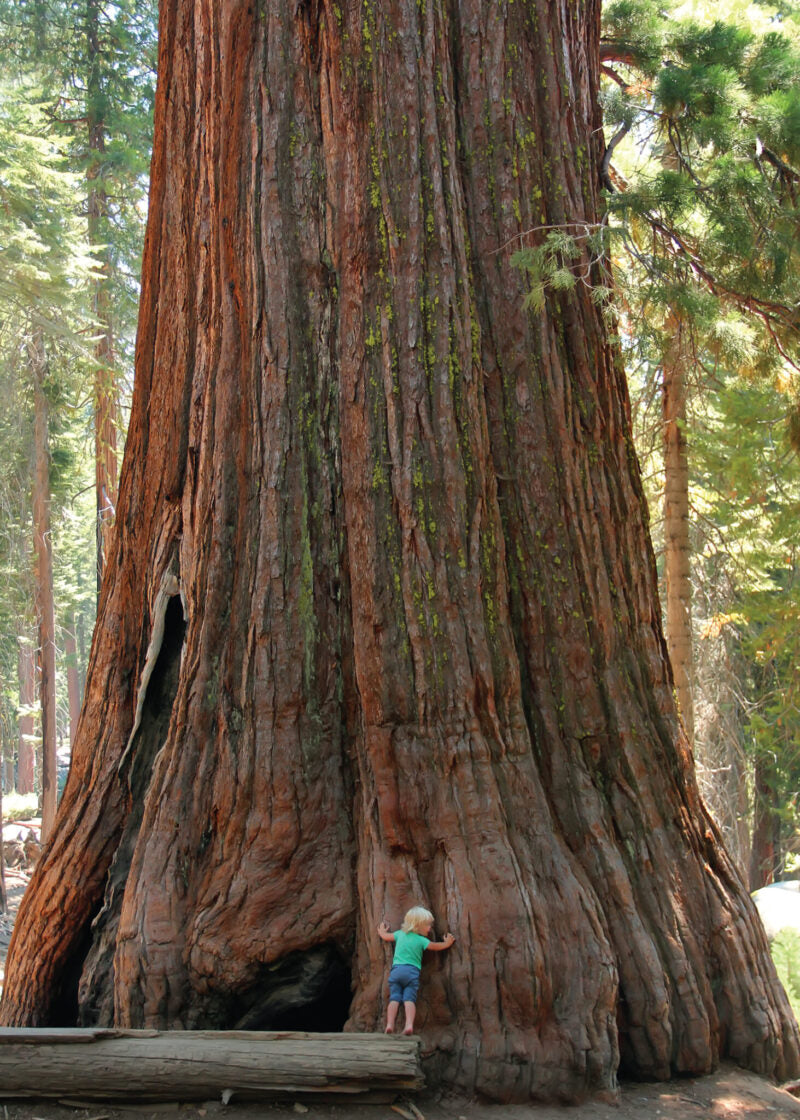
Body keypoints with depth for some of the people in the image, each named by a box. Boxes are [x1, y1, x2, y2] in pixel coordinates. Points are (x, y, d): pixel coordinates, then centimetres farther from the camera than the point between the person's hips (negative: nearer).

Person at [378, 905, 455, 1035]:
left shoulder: (400, 934, 15)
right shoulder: (421, 940, 4)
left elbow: (386, 936, 29)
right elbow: (437, 947, 13)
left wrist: (382, 931, 52)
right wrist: (447, 943, 31)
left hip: (396, 969, 3)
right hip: (412, 971, -3)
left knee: (394, 998, -2)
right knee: (409, 999, -9)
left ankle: (389, 1024, -15)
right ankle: (409, 1024, -26)